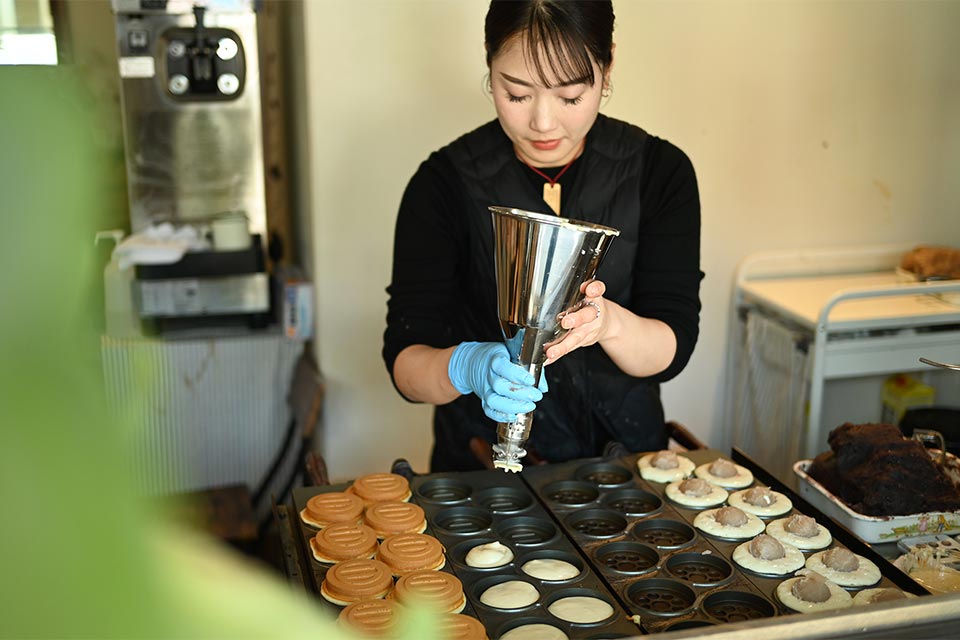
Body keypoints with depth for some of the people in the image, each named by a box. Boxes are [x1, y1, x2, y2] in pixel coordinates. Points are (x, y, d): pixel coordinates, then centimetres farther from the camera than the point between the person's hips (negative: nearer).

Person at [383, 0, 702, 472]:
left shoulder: (660, 171, -5)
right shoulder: (444, 183, -10)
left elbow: (672, 349, -9)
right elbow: (404, 359, -12)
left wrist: (610, 322, -30)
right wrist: (466, 367, -33)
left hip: (623, 449, 2)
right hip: (482, 459, -1)